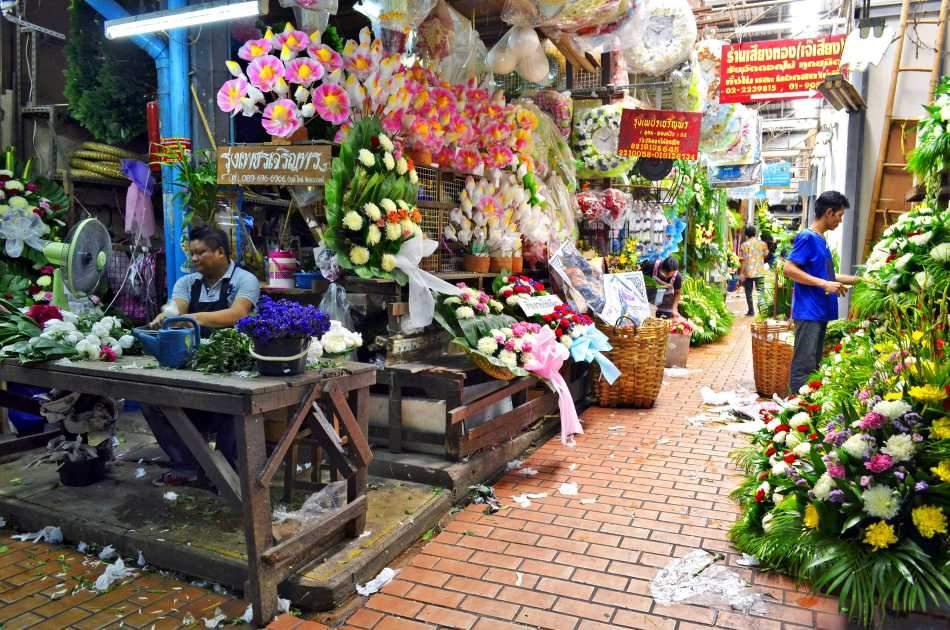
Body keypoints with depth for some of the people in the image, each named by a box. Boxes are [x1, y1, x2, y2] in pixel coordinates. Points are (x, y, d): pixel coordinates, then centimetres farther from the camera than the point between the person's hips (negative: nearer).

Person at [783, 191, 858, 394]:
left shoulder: (821, 239, 16)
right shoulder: (807, 237, -11)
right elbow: (788, 269, -19)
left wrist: (857, 279, 23)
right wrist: (825, 284, -20)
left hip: (820, 311, 10)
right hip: (808, 312, -10)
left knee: (814, 364, 13)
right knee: (804, 365, -7)